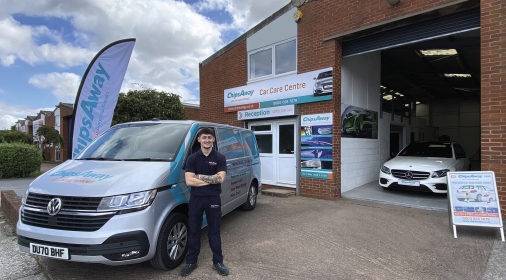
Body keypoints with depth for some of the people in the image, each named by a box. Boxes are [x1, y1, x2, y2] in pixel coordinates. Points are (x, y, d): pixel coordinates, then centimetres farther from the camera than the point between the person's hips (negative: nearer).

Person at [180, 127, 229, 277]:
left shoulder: (220, 158, -4)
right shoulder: (192, 158, -2)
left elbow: (220, 178, -15)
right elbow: (189, 181, -12)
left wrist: (200, 177, -13)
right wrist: (211, 180, -13)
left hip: (213, 199, -1)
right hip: (196, 199, 1)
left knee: (214, 231, 11)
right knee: (194, 231, 13)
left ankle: (218, 262, 26)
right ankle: (191, 262, 30)